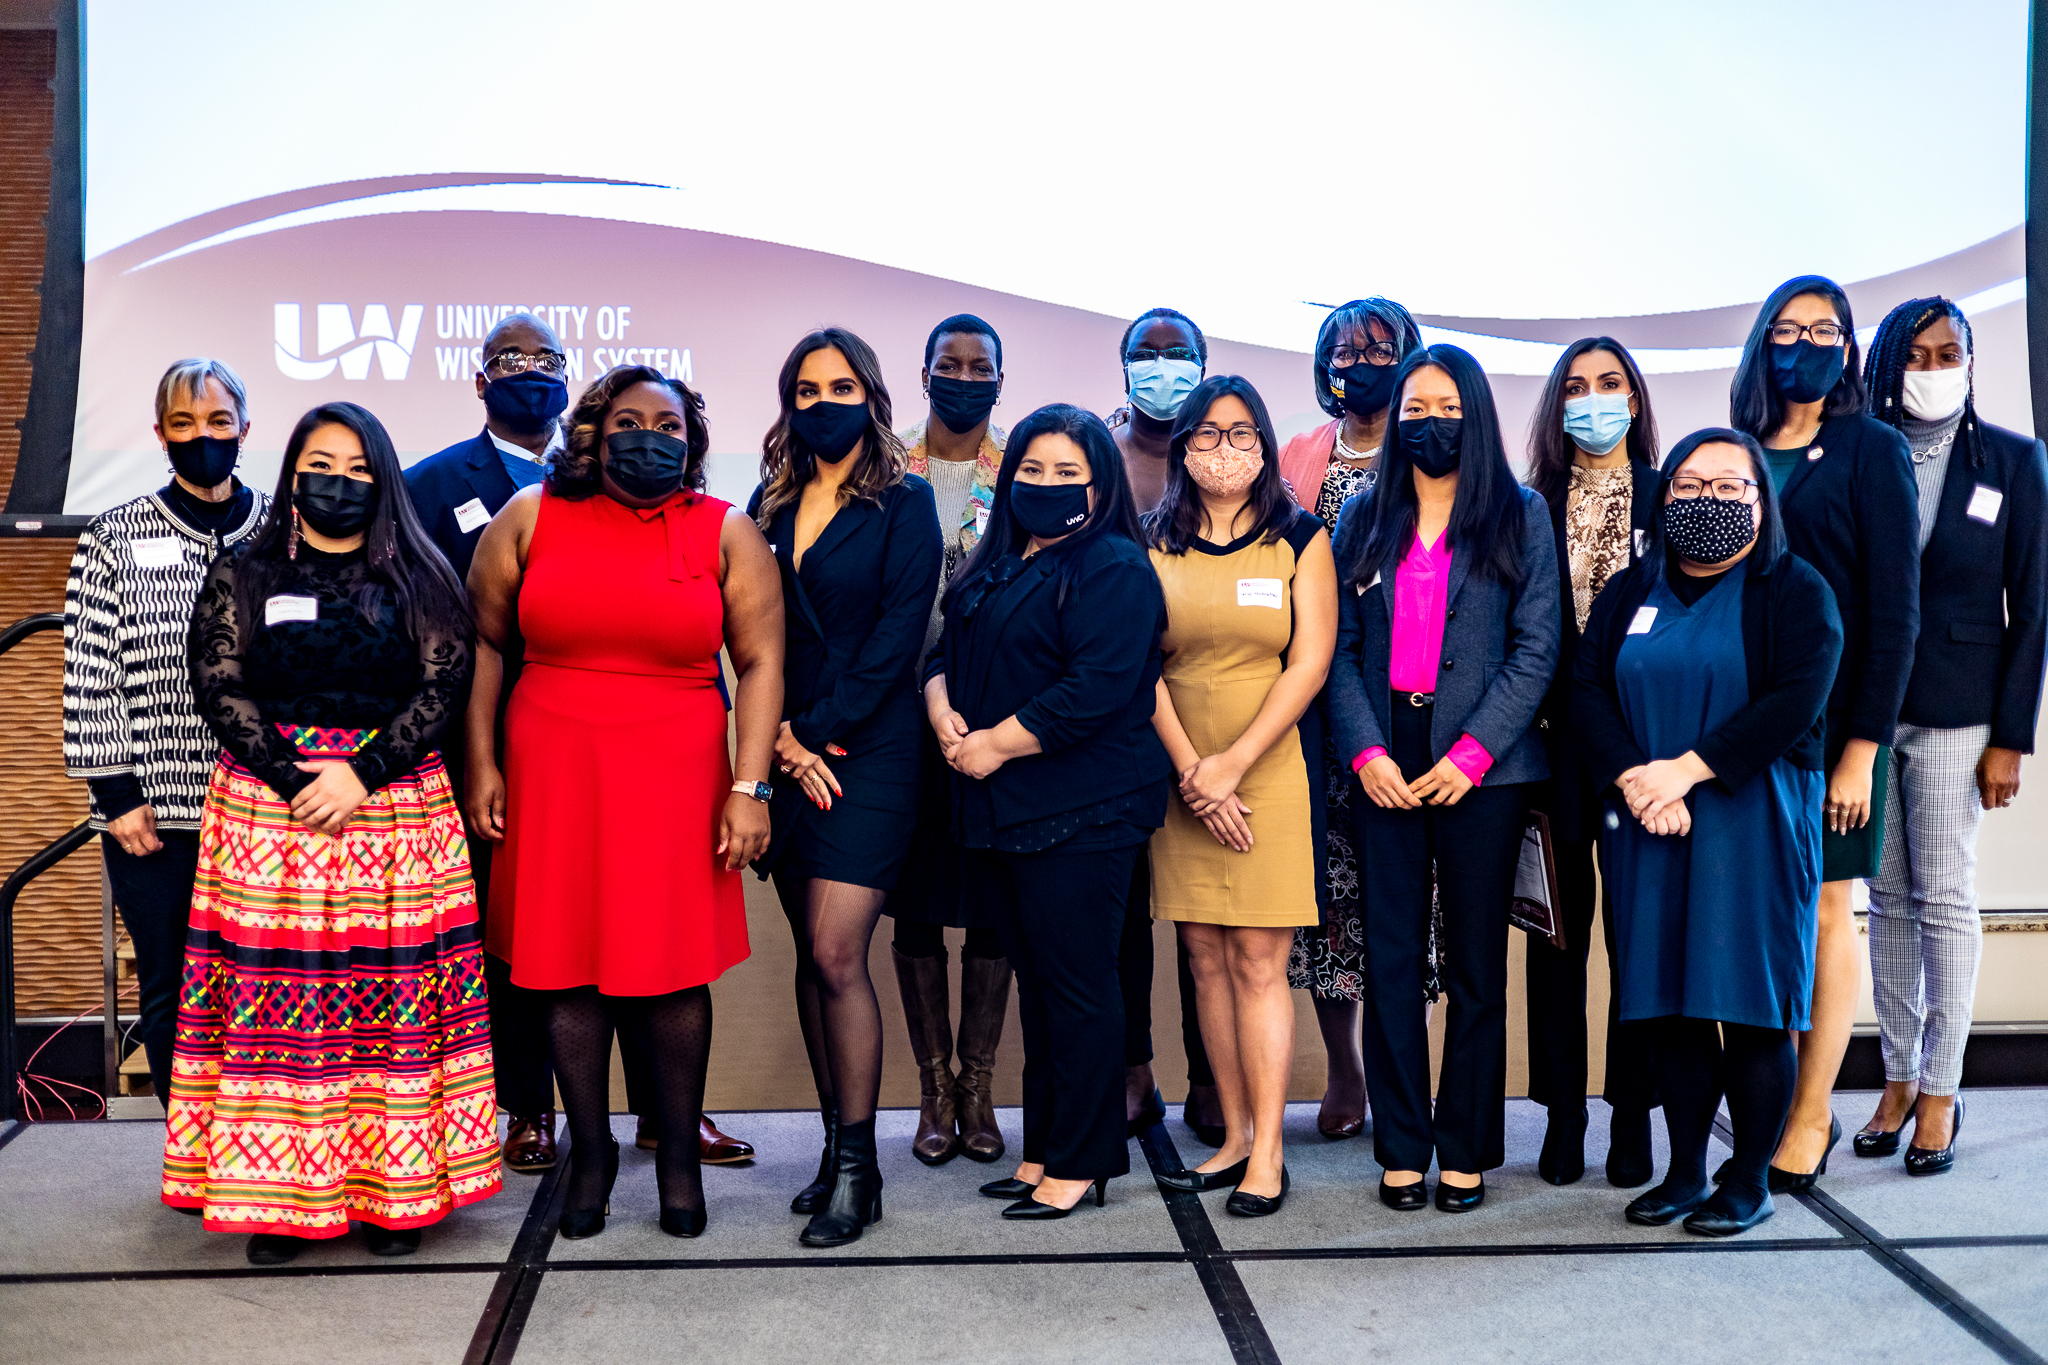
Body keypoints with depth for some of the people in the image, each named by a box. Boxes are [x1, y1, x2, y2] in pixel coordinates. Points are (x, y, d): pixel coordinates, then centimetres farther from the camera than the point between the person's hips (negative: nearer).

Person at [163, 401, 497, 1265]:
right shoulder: (242, 575, 9)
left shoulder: (421, 578, 8)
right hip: (268, 803, 0)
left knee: (394, 995, 0)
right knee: (272, 994, 0)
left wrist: (361, 775, -14)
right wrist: (294, 781, -12)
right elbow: (219, 689, 0)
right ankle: (279, 1199, 8)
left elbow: (442, 687, -2)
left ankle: (393, 1192, 8)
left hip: (397, 807, 0)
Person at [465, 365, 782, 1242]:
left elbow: (760, 663, 0)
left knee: (673, 969, 2)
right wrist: (480, 764, 3)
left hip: (676, 778, -1)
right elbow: (483, 642, 8)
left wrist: (748, 788, -7)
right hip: (552, 775, 1)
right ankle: (591, 1151, 21)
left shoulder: (726, 533, 3)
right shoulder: (531, 517, 4)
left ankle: (680, 1154, 19)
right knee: (568, 969, 5)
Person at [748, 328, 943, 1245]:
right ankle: (838, 1148, 17)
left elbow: (898, 632, -8)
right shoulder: (772, 502, 12)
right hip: (787, 750, 5)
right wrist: (781, 737, -5)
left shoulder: (903, 500, -2)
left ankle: (856, 1168, -1)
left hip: (868, 749, -5)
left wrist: (817, 731, -10)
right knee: (813, 954, 7)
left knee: (835, 955, -11)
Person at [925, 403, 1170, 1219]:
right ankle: (1044, 1149, 24)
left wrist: (997, 743, -16)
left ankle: (1080, 1163, 8)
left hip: (1080, 812, -8)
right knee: (1035, 982, 14)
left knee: (1077, 985, -2)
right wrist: (942, 709, -4)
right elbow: (946, 653, 18)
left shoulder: (1114, 568, -9)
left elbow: (1098, 687, -19)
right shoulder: (994, 566, 18)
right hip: (999, 813, 8)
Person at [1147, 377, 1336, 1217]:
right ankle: (1234, 1138, 16)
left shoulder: (1300, 539, 3)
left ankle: (1268, 1154, 2)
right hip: (1182, 774, 3)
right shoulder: (1154, 542, 8)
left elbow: (1310, 664, -5)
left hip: (1274, 768, -3)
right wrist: (1191, 770, -8)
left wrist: (1233, 763, -12)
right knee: (1205, 958, 5)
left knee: (1258, 961, -4)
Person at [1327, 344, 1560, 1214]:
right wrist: (1366, 751, -8)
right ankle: (1401, 1148, 13)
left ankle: (1466, 1150, 15)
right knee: (1390, 960, 4)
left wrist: (1472, 753, -11)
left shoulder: (1520, 517, 5)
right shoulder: (1363, 521, 11)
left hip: (1482, 768, -2)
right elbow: (1339, 649, 6)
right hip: (1384, 767, 2)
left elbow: (1536, 647, -1)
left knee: (1476, 965, 5)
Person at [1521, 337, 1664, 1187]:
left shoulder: (1670, 499, 5)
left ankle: (1632, 1114, 14)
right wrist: (1527, 716, -5)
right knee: (1559, 928, 6)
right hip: (1554, 739, 1)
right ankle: (1562, 1112, 15)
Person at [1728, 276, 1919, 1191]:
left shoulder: (1871, 451, -1)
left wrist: (1863, 745, -12)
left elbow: (1895, 610, -5)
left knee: (1821, 912, 2)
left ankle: (1809, 1118, 10)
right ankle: (1770, 1105, 14)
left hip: (1830, 721, -4)